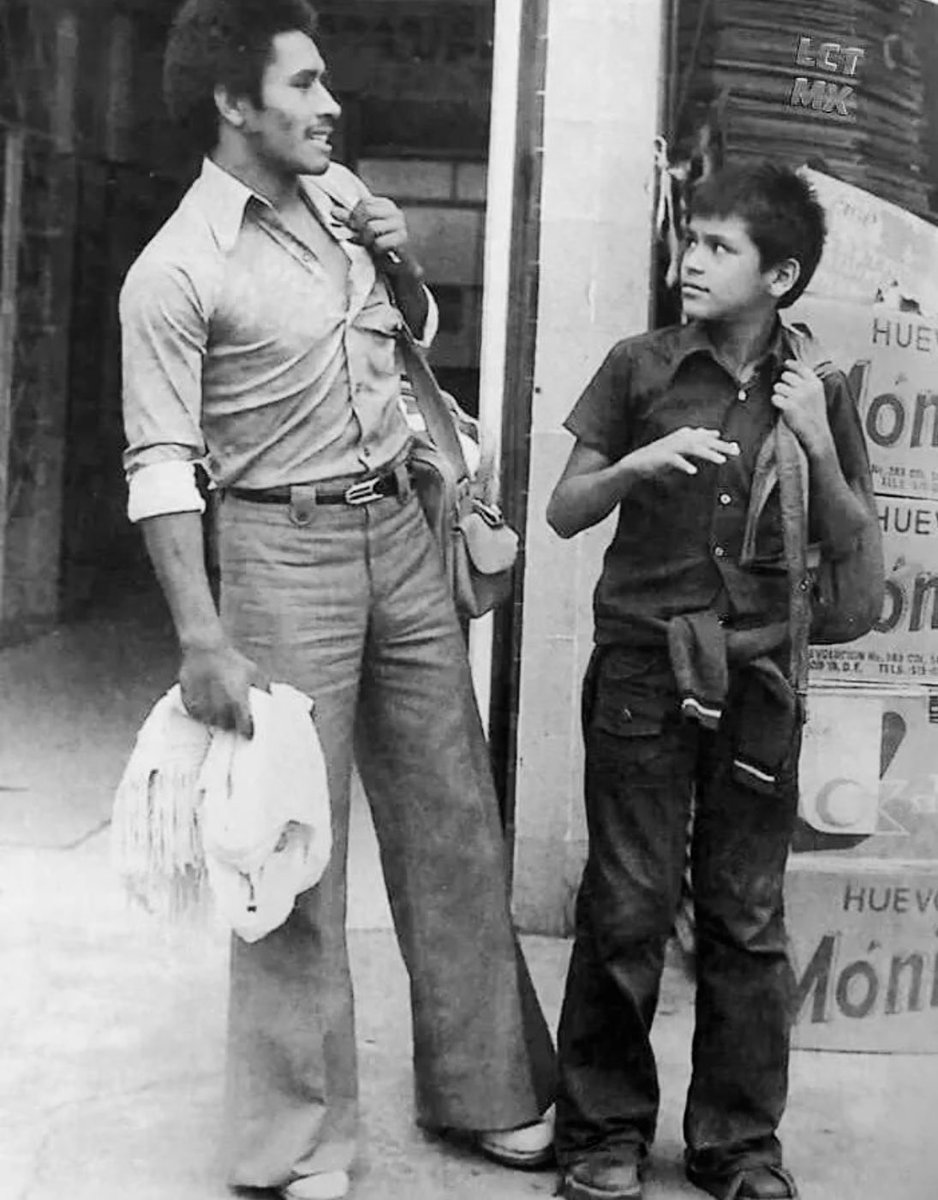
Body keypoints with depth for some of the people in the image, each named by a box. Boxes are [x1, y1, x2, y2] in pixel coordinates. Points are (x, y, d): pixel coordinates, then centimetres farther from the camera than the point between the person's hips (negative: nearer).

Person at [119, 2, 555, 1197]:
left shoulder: (342, 192, 8)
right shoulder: (175, 270, -11)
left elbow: (417, 331, 24)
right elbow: (162, 469, -14)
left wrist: (400, 265, 2)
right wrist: (203, 642, -21)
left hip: (400, 529, 6)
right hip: (286, 547, -6)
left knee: (453, 820, 11)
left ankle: (485, 1089, 26)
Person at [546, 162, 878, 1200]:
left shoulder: (815, 390, 5)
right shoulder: (640, 368, 1)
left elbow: (849, 543, 9)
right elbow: (564, 513, 4)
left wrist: (819, 447, -7)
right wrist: (637, 464, -15)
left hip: (757, 677, 1)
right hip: (643, 668, -1)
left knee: (746, 916, 8)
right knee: (627, 904, 3)